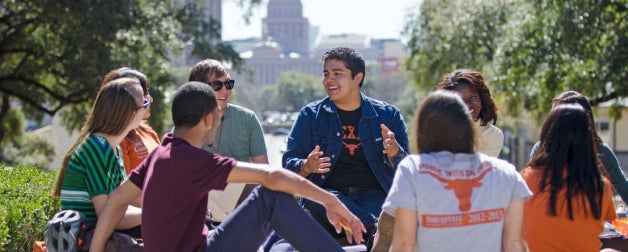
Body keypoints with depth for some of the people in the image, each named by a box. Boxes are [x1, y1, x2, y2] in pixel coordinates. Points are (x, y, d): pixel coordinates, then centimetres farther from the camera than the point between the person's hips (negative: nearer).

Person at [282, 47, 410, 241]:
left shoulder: (388, 115, 14)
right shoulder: (310, 115, 13)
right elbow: (289, 163, 8)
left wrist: (394, 151, -14)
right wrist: (306, 167, -16)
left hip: (374, 195, 0)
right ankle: (377, 229, -43)